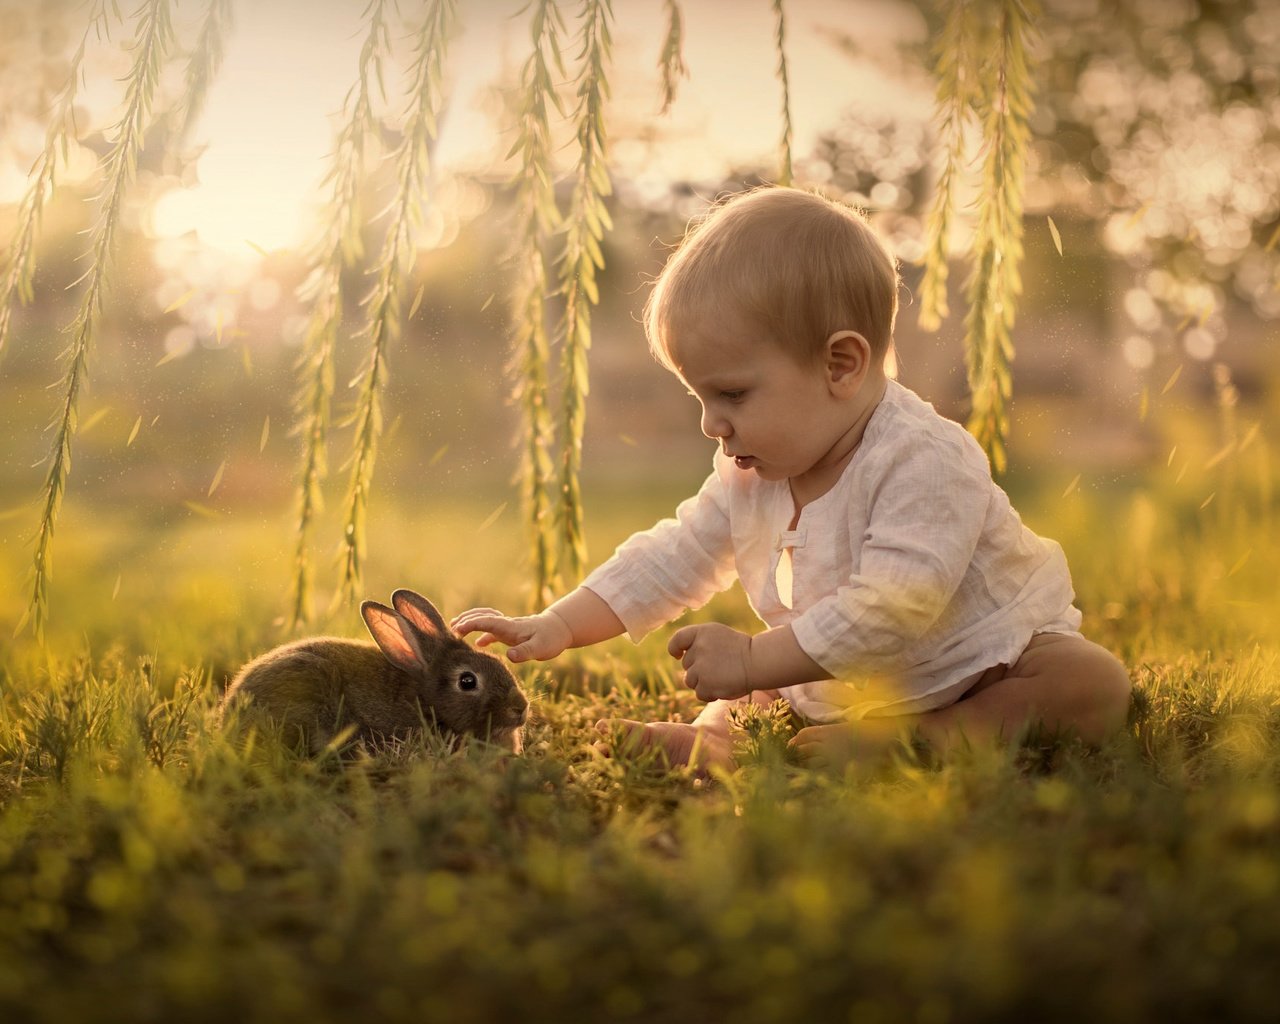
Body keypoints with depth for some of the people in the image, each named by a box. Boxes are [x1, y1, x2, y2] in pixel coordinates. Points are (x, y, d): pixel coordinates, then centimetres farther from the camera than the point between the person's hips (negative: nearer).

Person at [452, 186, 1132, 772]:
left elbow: (892, 609, -39)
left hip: (984, 663, -6)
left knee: (1095, 687, -32)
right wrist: (559, 626, -8)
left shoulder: (925, 461, -31)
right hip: (846, 683, 7)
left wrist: (753, 661, -38)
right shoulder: (748, 475, -4)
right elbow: (674, 558, 2)